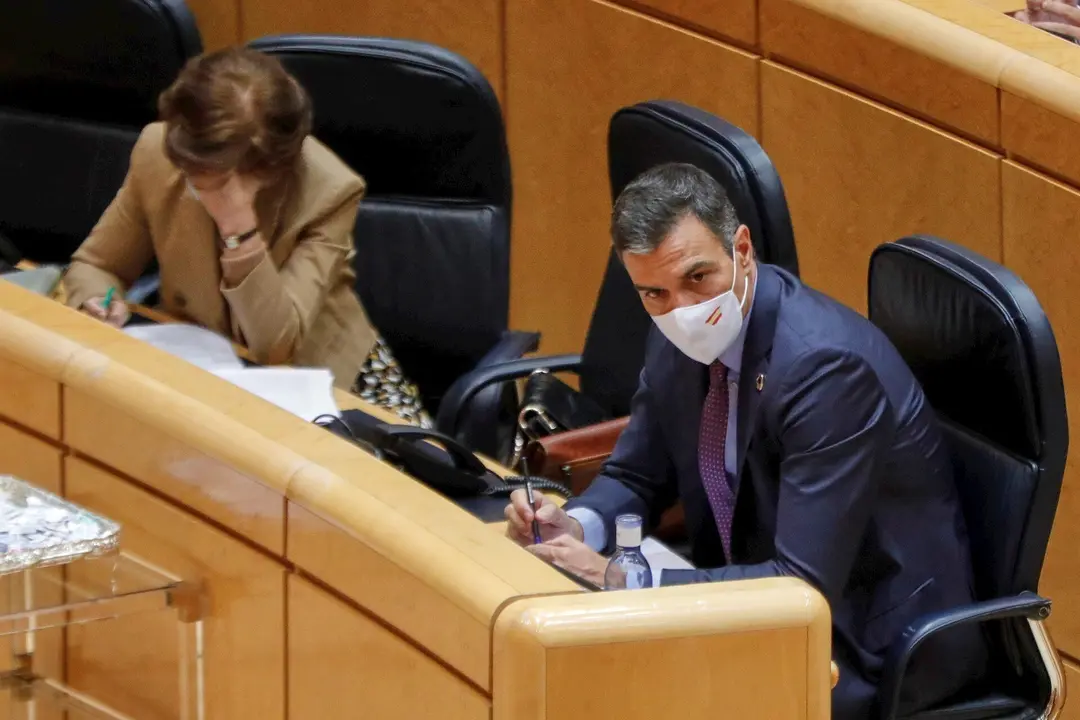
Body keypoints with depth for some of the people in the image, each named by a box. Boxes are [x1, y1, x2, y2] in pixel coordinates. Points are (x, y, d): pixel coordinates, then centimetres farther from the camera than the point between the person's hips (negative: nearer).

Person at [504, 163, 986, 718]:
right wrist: (576, 525, -13)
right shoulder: (681, 340, -4)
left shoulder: (828, 365, -27)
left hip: (872, 645, -7)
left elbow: (807, 585, -29)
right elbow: (636, 476, 11)